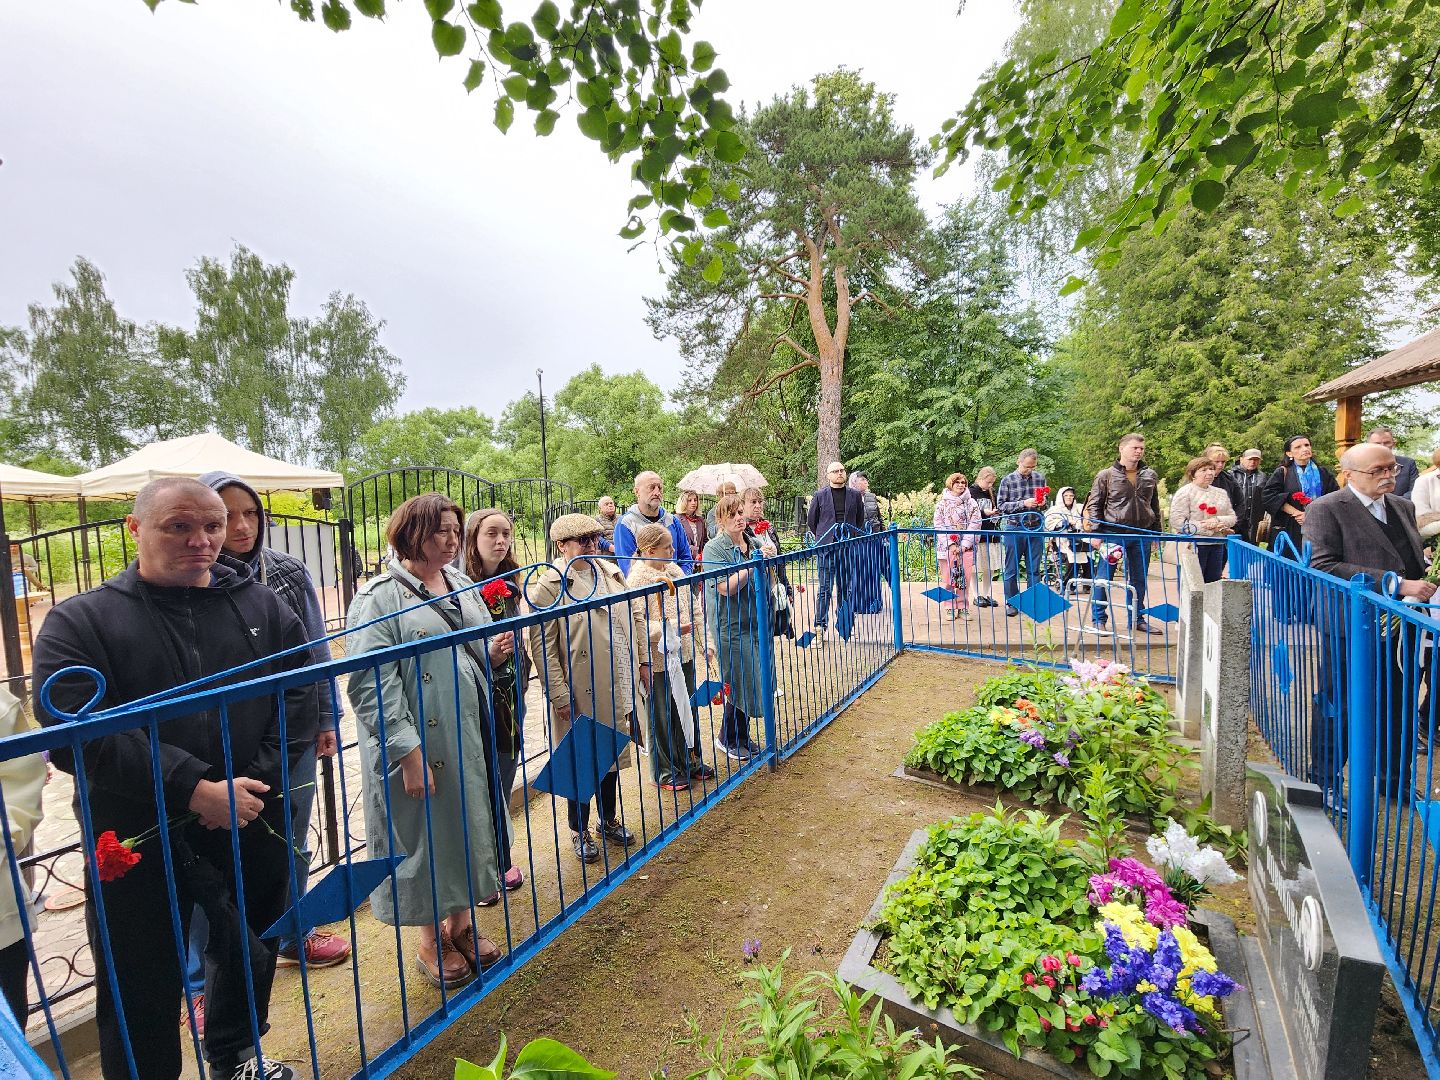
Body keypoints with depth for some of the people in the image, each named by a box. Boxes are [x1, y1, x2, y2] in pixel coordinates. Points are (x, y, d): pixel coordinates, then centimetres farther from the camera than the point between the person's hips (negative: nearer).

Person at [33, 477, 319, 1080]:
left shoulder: (261, 605, 0)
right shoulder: (79, 621, -6)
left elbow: (301, 693, -3)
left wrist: (260, 780, -15)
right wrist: (193, 790, -23)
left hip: (254, 829, 3)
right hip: (137, 846, -3)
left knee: (251, 958, 23)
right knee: (142, 994, 12)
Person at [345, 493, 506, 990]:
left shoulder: (463, 586, 9)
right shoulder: (380, 596, -11)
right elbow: (372, 684, -17)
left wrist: (493, 654, -5)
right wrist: (408, 752, -21)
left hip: (469, 739, 6)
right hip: (419, 746, -6)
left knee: (467, 827, 17)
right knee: (425, 834, 9)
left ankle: (462, 923, 39)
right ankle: (432, 941, 32)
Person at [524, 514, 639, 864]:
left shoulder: (610, 572, 6)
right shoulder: (548, 584, -13)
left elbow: (632, 619, 15)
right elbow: (541, 644, -15)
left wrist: (643, 660, 12)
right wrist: (558, 694, -17)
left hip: (615, 688, 6)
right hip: (579, 693, -5)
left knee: (612, 754, 19)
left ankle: (609, 820, 40)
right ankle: (580, 831, 32)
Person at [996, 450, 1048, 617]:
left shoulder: (1040, 477, 7)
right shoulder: (1008, 480, -2)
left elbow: (1045, 499, 20)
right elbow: (1000, 505, -4)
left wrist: (1043, 502, -4)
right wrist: (1023, 503, -15)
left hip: (1036, 528, 3)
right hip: (1014, 528, -2)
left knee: (1034, 569, 8)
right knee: (1012, 569, 5)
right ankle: (1011, 603, 16)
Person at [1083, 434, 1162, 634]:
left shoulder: (1150, 476, 11)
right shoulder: (1106, 475, -2)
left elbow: (1155, 506, 19)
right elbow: (1094, 505, -3)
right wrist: (1095, 534, -10)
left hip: (1141, 536, 4)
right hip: (1112, 534, -4)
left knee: (1139, 579, 11)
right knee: (1103, 578, -1)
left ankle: (1137, 619, 24)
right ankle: (1099, 620, 8)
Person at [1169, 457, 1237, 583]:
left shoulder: (1221, 493, 15)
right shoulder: (1184, 492, -6)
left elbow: (1232, 517, 14)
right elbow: (1177, 521, -15)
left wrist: (1219, 521, -10)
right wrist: (1207, 528, -17)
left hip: (1216, 545, 7)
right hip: (1194, 545, -7)